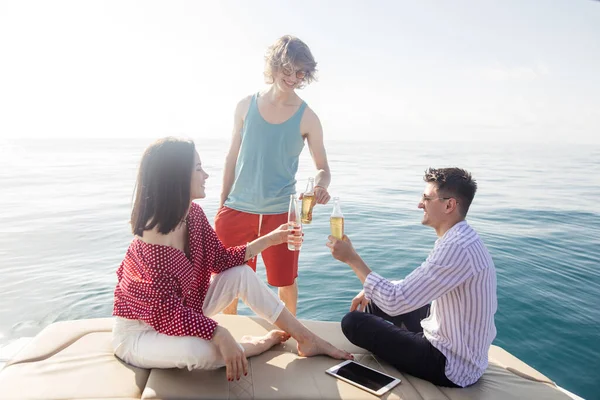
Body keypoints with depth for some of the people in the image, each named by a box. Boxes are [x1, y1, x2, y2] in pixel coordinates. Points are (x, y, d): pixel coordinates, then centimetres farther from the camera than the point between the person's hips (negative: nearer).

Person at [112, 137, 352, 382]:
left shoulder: (193, 213, -9)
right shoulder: (153, 244, -34)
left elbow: (220, 259, -1)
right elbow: (168, 312, -32)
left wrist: (270, 239, -3)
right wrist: (220, 336, -37)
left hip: (183, 309, 8)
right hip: (139, 332, -8)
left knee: (241, 273, -5)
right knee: (201, 350, -37)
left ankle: (306, 339, 3)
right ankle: (261, 343, -2)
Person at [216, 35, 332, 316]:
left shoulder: (306, 118, -4)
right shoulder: (246, 106, 2)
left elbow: (322, 167, -2)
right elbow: (232, 158, 7)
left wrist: (320, 185, -26)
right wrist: (221, 205, 6)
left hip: (280, 212, -1)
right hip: (237, 209, 2)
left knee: (286, 281, 10)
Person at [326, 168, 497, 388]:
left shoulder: (456, 247, -30)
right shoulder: (459, 237, 3)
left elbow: (396, 301, -29)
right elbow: (419, 283, 15)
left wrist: (352, 258, -20)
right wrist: (372, 290, 5)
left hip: (452, 364, -9)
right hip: (461, 348, 9)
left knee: (353, 322, -6)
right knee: (374, 303, 16)